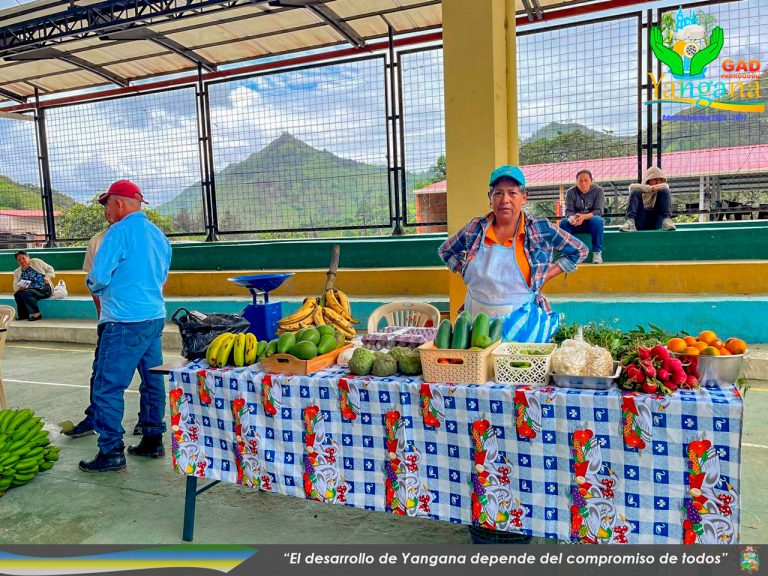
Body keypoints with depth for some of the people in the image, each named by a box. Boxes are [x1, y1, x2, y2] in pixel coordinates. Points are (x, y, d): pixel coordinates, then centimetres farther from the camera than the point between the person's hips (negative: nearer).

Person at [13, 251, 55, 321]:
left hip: (44, 289, -5)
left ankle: (36, 313, -20)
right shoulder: (17, 272, 17)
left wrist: (47, 277, -12)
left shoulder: (36, 262, 7)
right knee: (17, 294, -25)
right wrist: (20, 288, -12)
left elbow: (50, 269, 6)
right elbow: (15, 286, 11)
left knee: (25, 293, -30)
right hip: (29, 291, 5)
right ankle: (23, 315, -13)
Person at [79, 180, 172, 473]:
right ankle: (153, 441, 24)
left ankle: (111, 453, 5)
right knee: (153, 380, 14)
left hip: (126, 322, -9)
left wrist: (94, 285, 10)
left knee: (107, 387, -1)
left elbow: (98, 278, -13)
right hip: (155, 317, 9)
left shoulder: (119, 232, -12)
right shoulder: (158, 235, 13)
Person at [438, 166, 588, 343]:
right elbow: (445, 251, 17)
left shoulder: (541, 229, -4)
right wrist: (465, 273, 3)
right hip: (477, 317, 2)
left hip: (521, 320, -2)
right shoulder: (475, 229, 1)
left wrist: (544, 277, -2)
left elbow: (579, 251, 6)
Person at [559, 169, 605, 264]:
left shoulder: (598, 191, -4)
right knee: (563, 222, -29)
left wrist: (584, 216, -35)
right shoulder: (570, 192, -1)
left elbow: (598, 211, -14)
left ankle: (597, 252, -26)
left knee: (597, 220, -35)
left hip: (591, 222, -1)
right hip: (575, 224, 1)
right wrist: (571, 218, -36)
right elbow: (568, 211, -9)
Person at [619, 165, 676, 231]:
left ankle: (667, 220, -27)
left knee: (664, 191, -7)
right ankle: (630, 221, -37)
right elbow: (632, 187, -8)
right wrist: (651, 188, -15)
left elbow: (665, 186, -1)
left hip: (656, 222, 1)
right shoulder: (639, 191, 17)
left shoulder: (661, 191, 23)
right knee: (635, 192, -15)